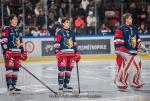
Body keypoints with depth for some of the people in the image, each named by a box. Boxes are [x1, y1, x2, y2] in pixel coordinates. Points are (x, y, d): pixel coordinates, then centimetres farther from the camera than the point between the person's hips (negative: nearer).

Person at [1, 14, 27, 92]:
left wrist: (23, 52, 18)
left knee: (16, 69, 6)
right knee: (9, 68, -12)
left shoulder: (18, 30, 20)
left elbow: (20, 42, 24)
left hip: (17, 52, 7)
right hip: (9, 52, -7)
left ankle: (13, 85, 11)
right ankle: (9, 85, -12)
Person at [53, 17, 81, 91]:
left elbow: (74, 43, 23)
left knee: (69, 69, 7)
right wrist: (57, 52, -19)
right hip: (62, 53, -6)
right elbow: (56, 43, -9)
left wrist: (77, 53, 17)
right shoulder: (59, 32, -3)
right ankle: (60, 85, -8)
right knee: (62, 69, -10)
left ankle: (66, 84, 17)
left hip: (71, 54, 6)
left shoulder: (71, 32, 17)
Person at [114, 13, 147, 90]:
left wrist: (141, 45, 8)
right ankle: (120, 82, -1)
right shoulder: (120, 29, -9)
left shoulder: (134, 29, 15)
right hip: (124, 52, -7)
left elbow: (137, 39, 23)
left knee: (137, 65, 10)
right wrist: (120, 50, -19)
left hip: (134, 52, 7)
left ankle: (135, 82, 24)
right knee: (124, 67, -13)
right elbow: (117, 41, -13)